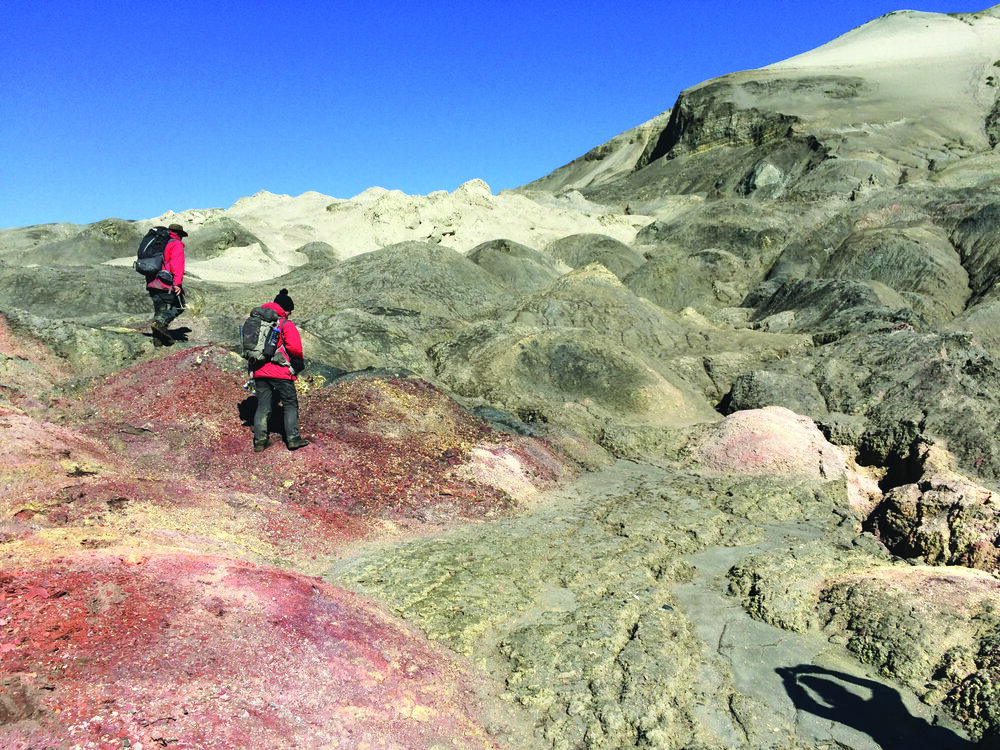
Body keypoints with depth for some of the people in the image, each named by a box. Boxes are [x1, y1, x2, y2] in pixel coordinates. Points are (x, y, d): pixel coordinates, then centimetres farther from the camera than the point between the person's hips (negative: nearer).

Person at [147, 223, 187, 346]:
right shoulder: (176, 245, 0)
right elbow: (177, 264, -15)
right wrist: (178, 283, -23)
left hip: (152, 284, 8)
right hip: (166, 284, -8)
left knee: (159, 310, 11)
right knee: (178, 306, 3)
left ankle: (157, 338, 8)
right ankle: (161, 322, -18)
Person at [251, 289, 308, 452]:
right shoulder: (286, 325, -6)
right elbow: (295, 348, -15)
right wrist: (299, 362, 3)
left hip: (259, 371, 5)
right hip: (280, 372, -5)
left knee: (262, 406, 11)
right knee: (290, 405, 5)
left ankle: (260, 440, 8)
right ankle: (293, 439, 2)